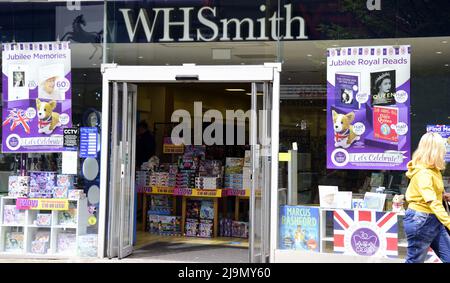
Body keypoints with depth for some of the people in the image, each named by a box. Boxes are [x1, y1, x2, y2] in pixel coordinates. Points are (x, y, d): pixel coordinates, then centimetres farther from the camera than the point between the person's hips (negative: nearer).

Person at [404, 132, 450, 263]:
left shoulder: (432, 170, 8)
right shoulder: (423, 172, -23)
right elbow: (432, 202, -33)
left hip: (434, 220, 9)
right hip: (420, 221, -9)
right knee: (415, 260, 3)